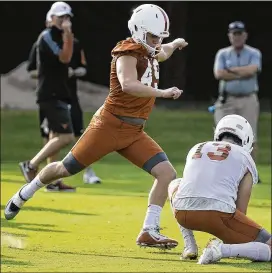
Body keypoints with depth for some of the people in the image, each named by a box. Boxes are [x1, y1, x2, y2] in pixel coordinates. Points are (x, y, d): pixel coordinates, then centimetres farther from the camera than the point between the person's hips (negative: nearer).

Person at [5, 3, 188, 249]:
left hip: (134, 132, 8)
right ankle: (23, 195, 31)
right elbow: (128, 85, -37)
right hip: (110, 125, -8)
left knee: (167, 173, -9)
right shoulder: (128, 53, -16)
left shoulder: (148, 52, 11)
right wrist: (163, 93, -40)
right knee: (66, 169, 5)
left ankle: (149, 232, -7)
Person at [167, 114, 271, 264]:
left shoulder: (196, 149, 28)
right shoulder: (245, 158, 16)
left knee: (175, 184, 39)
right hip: (219, 212, -4)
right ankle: (222, 249, -17)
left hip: (183, 213, 4)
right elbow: (241, 210, 15)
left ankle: (189, 246, 24)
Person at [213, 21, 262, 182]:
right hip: (227, 100, 1)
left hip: (248, 100, -1)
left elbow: (251, 70, -15)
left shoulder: (254, 54, 5)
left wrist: (231, 70, -6)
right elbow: (219, 74, -8)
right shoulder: (223, 54, 8)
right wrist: (242, 74, -8)